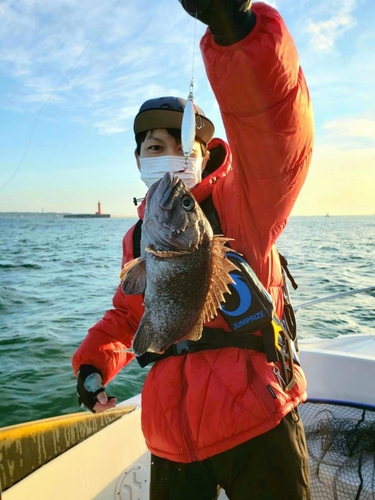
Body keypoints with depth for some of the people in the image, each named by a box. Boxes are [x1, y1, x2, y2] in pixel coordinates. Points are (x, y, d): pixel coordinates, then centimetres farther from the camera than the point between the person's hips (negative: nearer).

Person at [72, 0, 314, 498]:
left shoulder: (241, 204, -7)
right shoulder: (138, 238, 8)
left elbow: (276, 126, -27)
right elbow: (127, 313, 22)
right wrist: (95, 360, 6)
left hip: (255, 423, -4)